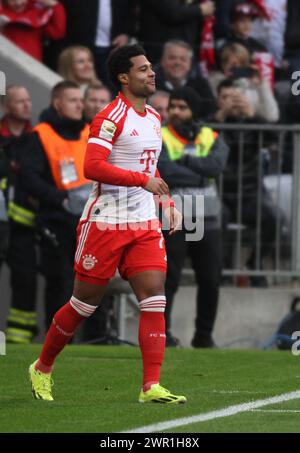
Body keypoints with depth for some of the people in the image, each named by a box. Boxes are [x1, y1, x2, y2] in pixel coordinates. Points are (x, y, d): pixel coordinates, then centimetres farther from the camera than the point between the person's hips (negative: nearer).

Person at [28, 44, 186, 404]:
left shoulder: (154, 118, 14)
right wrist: (143, 180, -25)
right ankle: (42, 368, 23)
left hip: (144, 225, 7)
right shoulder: (111, 118, -13)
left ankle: (151, 387, -10)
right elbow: (92, 167, -23)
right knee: (84, 303, 3)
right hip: (105, 222, -7)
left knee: (154, 297, -8)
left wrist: (168, 202, 15)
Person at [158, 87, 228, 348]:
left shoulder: (212, 139, 10)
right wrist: (200, 176, -10)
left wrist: (184, 160, -13)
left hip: (208, 221, 4)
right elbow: (166, 172, -16)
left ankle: (204, 335, 20)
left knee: (211, 281, 7)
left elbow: (216, 165, -10)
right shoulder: (159, 138, 0)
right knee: (169, 279, -9)